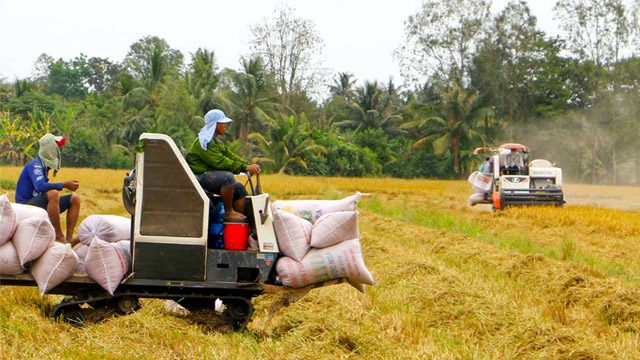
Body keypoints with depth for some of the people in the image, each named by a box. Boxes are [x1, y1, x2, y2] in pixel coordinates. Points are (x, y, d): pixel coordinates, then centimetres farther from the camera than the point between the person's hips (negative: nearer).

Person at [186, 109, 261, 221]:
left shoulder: (216, 141, 20)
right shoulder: (204, 142, -16)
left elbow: (229, 155, 14)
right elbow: (220, 162, -24)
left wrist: (248, 165, -1)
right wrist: (244, 168, -25)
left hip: (212, 175, 11)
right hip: (200, 177, -11)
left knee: (240, 189, 3)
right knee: (228, 177, -32)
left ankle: (241, 219, 3)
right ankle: (228, 213, -23)